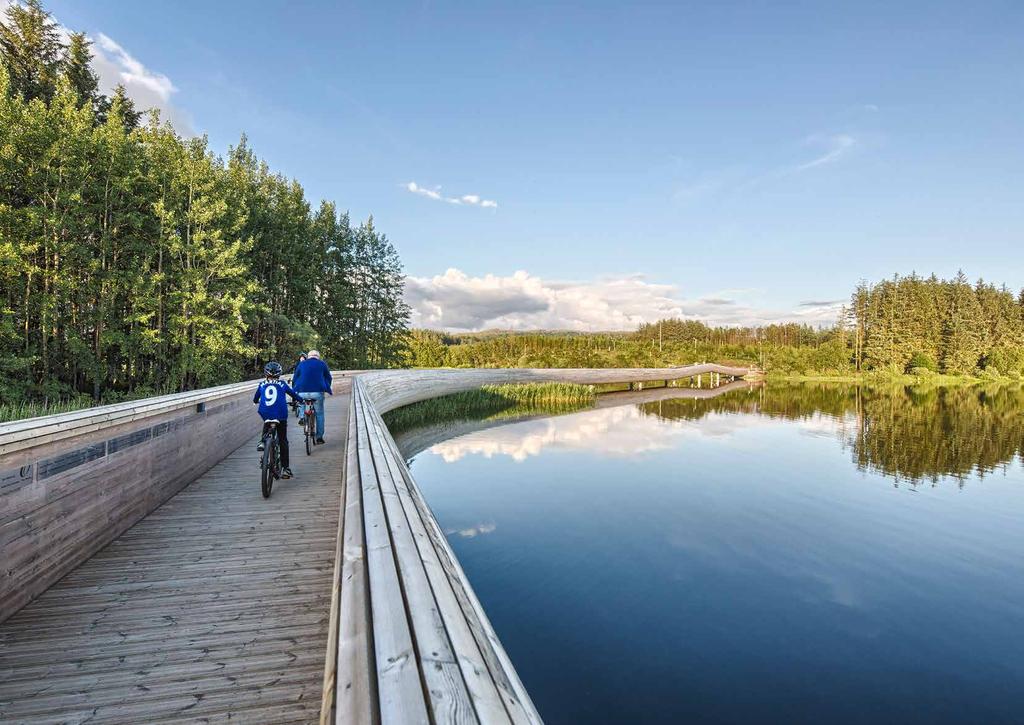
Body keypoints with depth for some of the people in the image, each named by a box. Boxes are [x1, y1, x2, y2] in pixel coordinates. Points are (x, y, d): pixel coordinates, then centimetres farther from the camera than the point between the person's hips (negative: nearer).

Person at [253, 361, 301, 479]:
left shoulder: (262, 385, 11)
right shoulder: (282, 384, 7)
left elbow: (255, 398, 27)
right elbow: (293, 393, 18)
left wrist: (255, 402, 50)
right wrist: (300, 400, 38)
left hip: (265, 414, 2)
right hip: (280, 415, -2)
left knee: (267, 424, 39)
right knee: (283, 441, 8)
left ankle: (262, 441, 16)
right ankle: (285, 468, 6)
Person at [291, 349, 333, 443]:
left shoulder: (301, 364, 13)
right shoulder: (322, 364, 11)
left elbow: (294, 379, 16)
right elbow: (328, 378, 17)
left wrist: (294, 391, 26)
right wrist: (328, 390, 31)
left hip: (303, 392, 1)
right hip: (318, 392, 0)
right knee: (319, 414, 10)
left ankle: (301, 417, 12)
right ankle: (319, 436, 9)